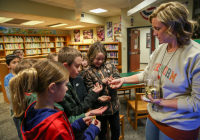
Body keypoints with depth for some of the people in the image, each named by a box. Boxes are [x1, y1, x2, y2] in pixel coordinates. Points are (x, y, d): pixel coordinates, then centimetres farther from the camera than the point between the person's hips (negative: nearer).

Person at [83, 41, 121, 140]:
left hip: (114, 105, 3)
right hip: (100, 108, -3)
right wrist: (102, 83, -26)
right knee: (102, 132, 19)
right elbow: (90, 92, -13)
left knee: (116, 130, 21)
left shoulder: (110, 66, -2)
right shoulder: (88, 72, -10)